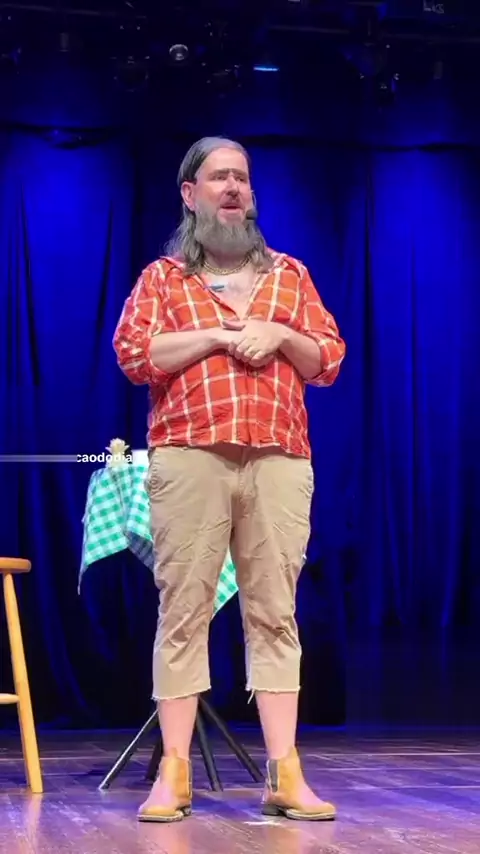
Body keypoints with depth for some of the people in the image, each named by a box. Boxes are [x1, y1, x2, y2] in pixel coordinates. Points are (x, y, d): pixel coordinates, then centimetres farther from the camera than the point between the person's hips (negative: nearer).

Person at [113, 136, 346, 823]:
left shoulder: (289, 274, 21)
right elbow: (132, 353, -2)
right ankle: (173, 775, -2)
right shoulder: (162, 276, 13)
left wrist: (281, 335, -3)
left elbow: (330, 360, 16)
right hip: (189, 457, -2)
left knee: (275, 614, -1)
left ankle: (284, 776, -2)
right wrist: (219, 333, -7)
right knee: (183, 611, -4)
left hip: (280, 462, 2)